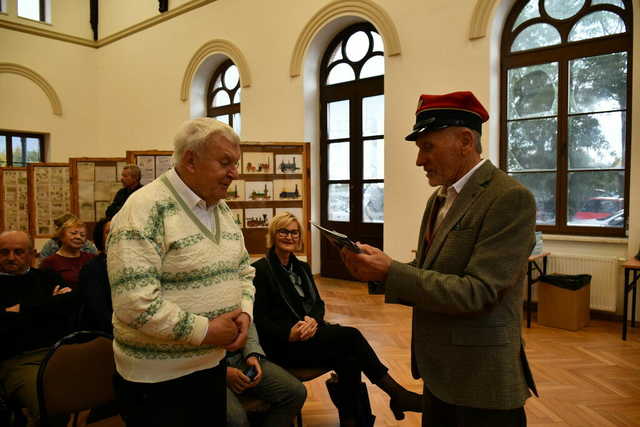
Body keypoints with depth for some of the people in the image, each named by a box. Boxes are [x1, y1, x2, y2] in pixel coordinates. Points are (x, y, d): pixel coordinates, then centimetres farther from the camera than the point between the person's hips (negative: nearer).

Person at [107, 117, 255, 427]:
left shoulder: (222, 209, 6)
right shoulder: (145, 210, -20)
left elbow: (243, 269, 14)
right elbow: (134, 302, -27)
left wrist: (245, 312, -5)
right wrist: (205, 331, -20)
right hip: (157, 379, -7)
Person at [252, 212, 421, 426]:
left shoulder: (302, 267, 15)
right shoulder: (260, 270, -6)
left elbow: (318, 303, 11)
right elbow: (260, 320, -9)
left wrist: (313, 320, -13)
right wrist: (289, 333, -25)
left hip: (310, 334, 6)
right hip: (283, 345, -6)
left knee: (349, 360, -25)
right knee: (350, 335, -24)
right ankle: (396, 393, -10)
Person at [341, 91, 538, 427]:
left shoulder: (510, 198, -18)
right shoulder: (439, 198, 7)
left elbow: (475, 292, -23)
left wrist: (390, 271, -25)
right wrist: (376, 269, -8)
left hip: (480, 380, -7)